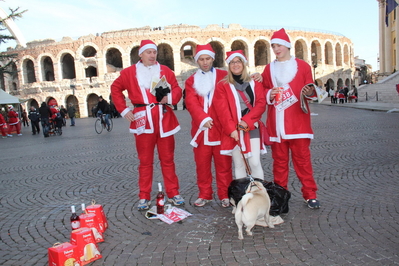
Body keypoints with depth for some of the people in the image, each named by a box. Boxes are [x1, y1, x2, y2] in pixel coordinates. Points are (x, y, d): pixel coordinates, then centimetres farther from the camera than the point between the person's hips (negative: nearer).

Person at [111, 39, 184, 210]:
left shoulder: (165, 71, 10)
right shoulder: (130, 72, 7)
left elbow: (177, 89, 8)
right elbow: (115, 89, 15)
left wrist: (169, 97, -15)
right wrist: (123, 110, 6)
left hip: (164, 118, 1)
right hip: (143, 119, -1)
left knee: (167, 159, 7)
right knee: (145, 161, 5)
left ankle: (173, 194, 18)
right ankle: (144, 197, 15)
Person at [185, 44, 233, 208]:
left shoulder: (224, 76, 7)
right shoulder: (191, 81, 11)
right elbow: (191, 103, -3)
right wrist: (203, 119, -19)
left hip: (221, 128, -2)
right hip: (201, 129, 2)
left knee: (223, 165, 4)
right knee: (202, 165, 8)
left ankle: (225, 195, 18)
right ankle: (205, 195, 22)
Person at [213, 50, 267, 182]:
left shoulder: (255, 83, 9)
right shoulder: (222, 85, 4)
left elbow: (261, 103, -1)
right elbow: (222, 109, -5)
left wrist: (247, 120, -14)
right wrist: (231, 129, -15)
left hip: (252, 128, 1)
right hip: (233, 130, 0)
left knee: (255, 163, -4)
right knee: (239, 165, 4)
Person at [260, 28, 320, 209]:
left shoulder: (302, 66, 7)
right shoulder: (269, 69, 14)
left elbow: (311, 92, 7)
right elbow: (263, 92, 16)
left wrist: (309, 93, -15)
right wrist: (269, 94, -6)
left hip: (298, 122, -2)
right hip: (276, 123, 2)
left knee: (302, 158, 0)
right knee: (279, 160, 5)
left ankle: (310, 194, 12)